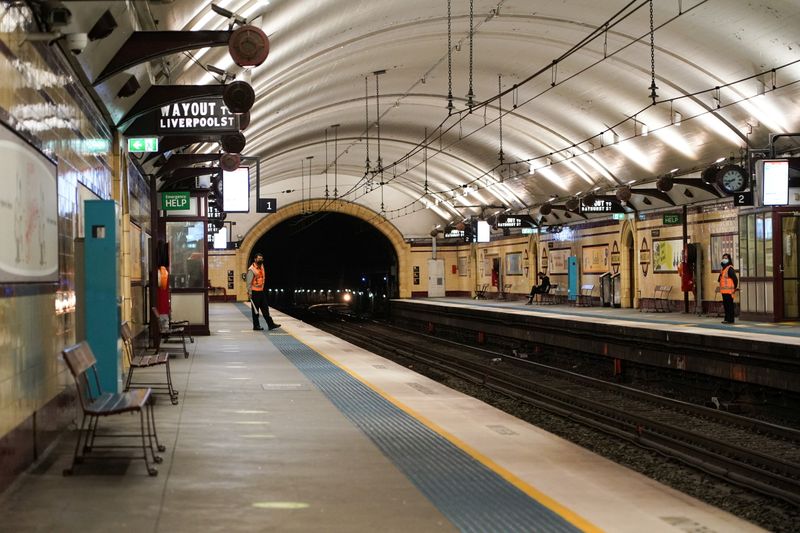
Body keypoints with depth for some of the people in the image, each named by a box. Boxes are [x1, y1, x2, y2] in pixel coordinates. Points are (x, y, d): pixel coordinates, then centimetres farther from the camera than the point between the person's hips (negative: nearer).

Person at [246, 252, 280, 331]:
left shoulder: (261, 266, 11)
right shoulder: (252, 269, -14)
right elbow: (249, 282, -15)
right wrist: (249, 293, -17)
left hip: (261, 291, 8)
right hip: (255, 292, -8)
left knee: (265, 309, 8)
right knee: (255, 310, 1)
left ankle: (270, 324, 9)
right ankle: (256, 326, 8)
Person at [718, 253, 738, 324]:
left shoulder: (730, 269, -12)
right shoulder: (723, 268, 17)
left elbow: (735, 279, -16)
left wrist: (735, 288, -8)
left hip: (728, 291, -10)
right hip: (724, 291, 10)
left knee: (729, 305, -7)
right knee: (725, 305, 13)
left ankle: (730, 319, -5)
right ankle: (727, 319, 19)